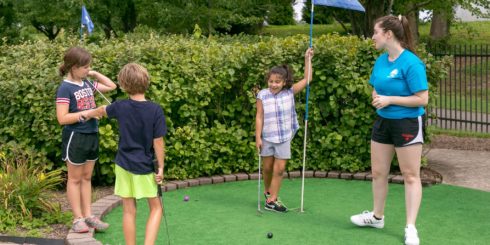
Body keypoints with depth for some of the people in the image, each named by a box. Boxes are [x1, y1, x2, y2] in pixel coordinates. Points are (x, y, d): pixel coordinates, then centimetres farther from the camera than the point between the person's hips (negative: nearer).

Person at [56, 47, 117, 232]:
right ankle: (78, 219, 12)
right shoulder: (65, 88, -14)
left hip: (91, 135, 7)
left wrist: (95, 74, 7)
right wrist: (85, 113, -23)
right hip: (75, 138, -7)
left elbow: (111, 86, 18)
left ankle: (88, 216, 20)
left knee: (87, 177, 13)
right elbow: (62, 118, -20)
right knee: (75, 178, 5)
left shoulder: (87, 83, 7)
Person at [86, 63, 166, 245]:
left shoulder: (121, 106, -5)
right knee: (156, 208, 11)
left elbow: (101, 111, 17)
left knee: (129, 211, 9)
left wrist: (87, 114, 39)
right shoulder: (156, 110, -14)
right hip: (145, 168, -2)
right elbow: (158, 142, -12)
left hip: (124, 165, 2)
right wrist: (160, 168, -3)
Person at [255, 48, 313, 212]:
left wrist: (307, 59, -13)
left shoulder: (290, 92, -5)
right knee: (268, 168, 11)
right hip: (267, 138, -1)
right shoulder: (262, 96, -9)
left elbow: (307, 79, -6)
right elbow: (259, 117, -6)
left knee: (279, 168, -2)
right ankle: (267, 191, 36)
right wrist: (258, 137, -7)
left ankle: (272, 200, 4)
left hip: (284, 138, 1)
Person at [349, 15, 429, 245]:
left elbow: (422, 99, -20)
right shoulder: (381, 61, 3)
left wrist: (390, 99, -20)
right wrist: (376, 99, -4)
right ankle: (377, 216, 31)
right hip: (383, 122, 8)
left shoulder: (411, 63, -19)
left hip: (407, 124, -7)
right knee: (378, 173, 14)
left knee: (410, 176, 2)